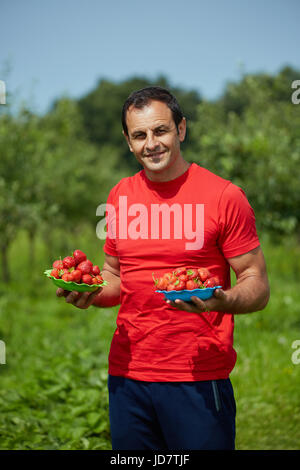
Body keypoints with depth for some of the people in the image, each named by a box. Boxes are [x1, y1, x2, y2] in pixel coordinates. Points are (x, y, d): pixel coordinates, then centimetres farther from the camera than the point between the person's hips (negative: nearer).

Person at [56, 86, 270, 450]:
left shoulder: (223, 195, -6)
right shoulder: (120, 196, 9)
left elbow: (258, 287, -4)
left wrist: (222, 301, -25)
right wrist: (91, 293, -3)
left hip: (198, 379, -4)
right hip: (127, 376, 4)